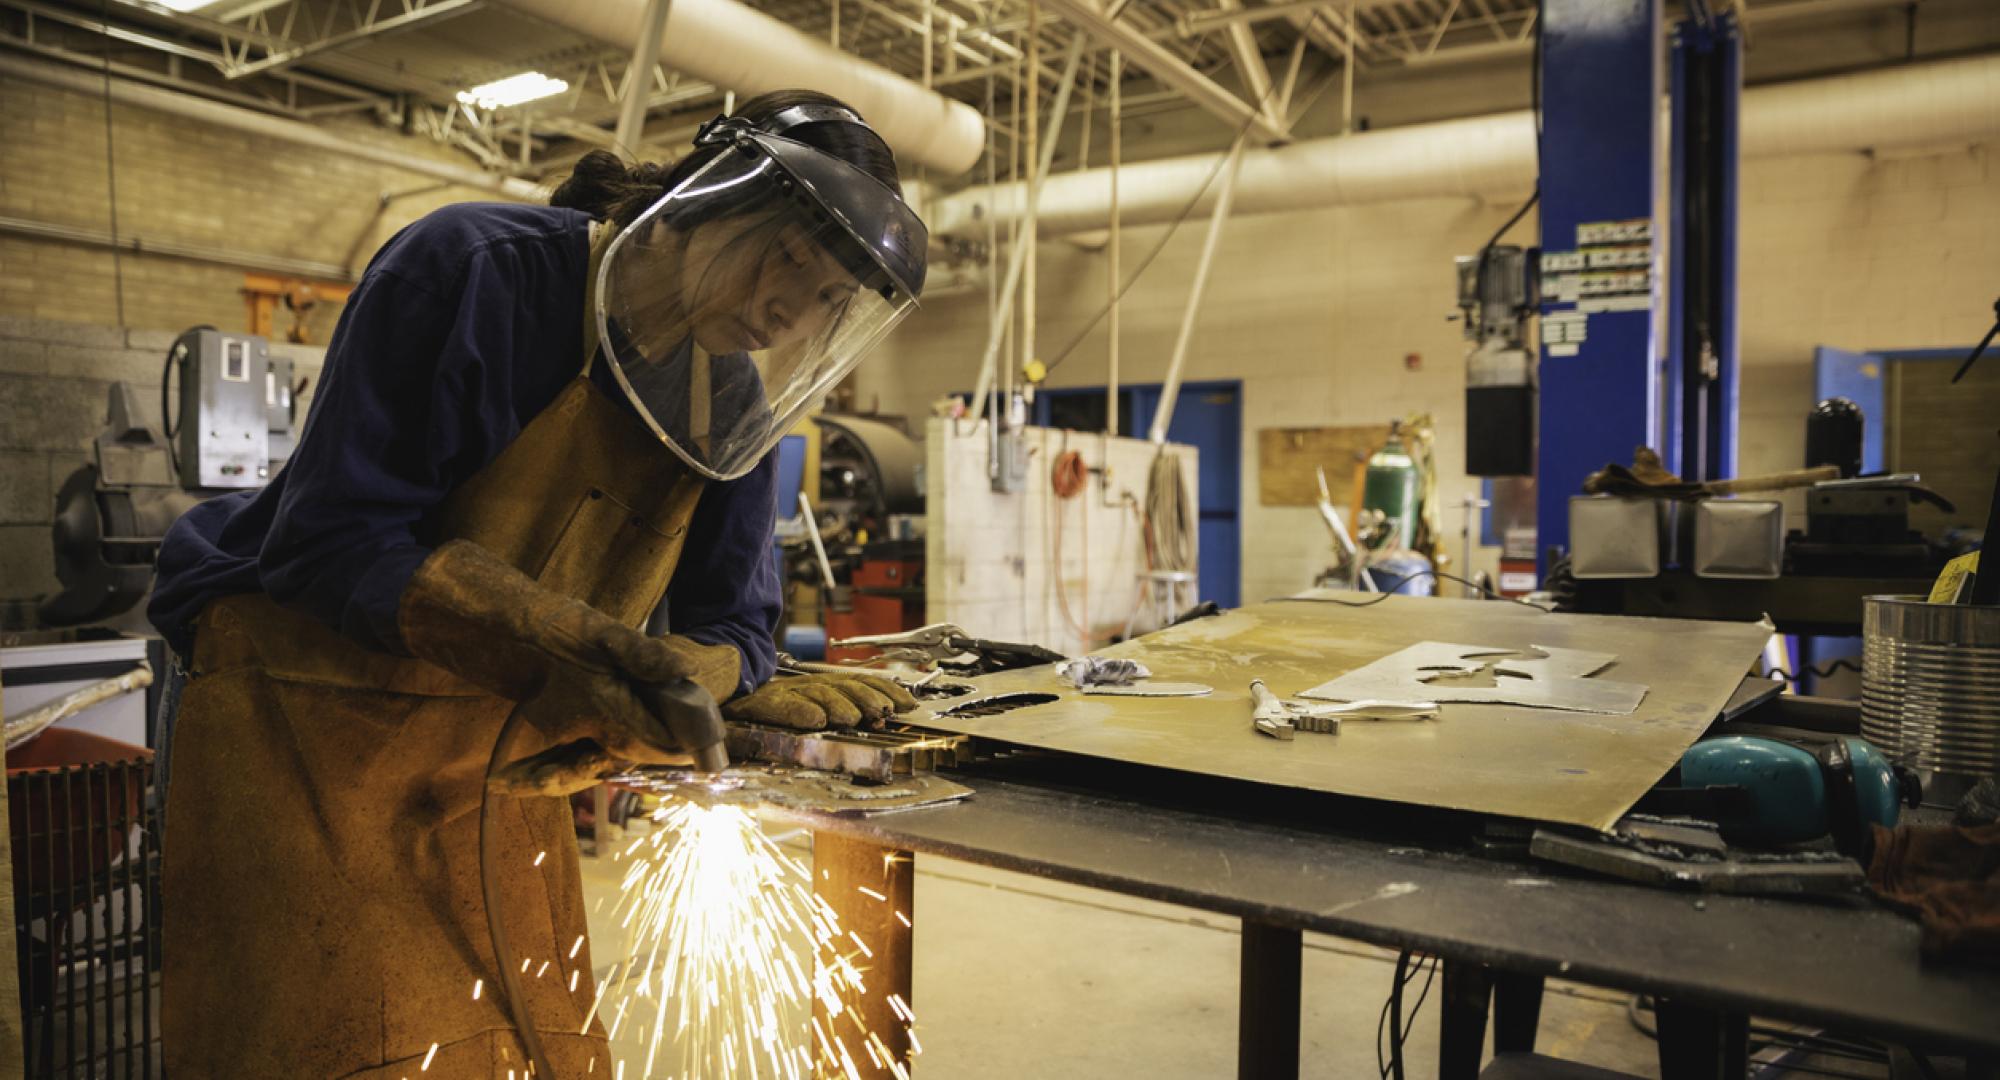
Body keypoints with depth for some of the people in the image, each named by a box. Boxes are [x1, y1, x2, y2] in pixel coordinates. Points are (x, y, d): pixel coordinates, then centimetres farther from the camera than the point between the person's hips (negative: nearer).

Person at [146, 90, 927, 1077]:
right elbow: (329, 539, -20)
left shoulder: (734, 405, 0)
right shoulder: (475, 269, -17)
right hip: (308, 730, -5)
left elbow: (727, 620, 0)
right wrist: (547, 643, -33)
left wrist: (703, 676, -24)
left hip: (500, 765, 5)